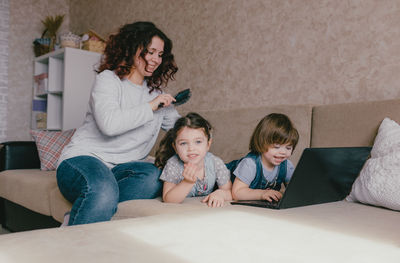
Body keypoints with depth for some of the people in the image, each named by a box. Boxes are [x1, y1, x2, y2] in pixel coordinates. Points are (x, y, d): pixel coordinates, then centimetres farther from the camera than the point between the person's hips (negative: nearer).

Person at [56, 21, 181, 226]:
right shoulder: (108, 79, -3)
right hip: (83, 159, -5)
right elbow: (109, 124, -21)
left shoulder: (156, 92, 17)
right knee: (104, 191, -39)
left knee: (154, 176, -29)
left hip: (121, 169, 6)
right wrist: (151, 106, -12)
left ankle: (78, 216, -27)